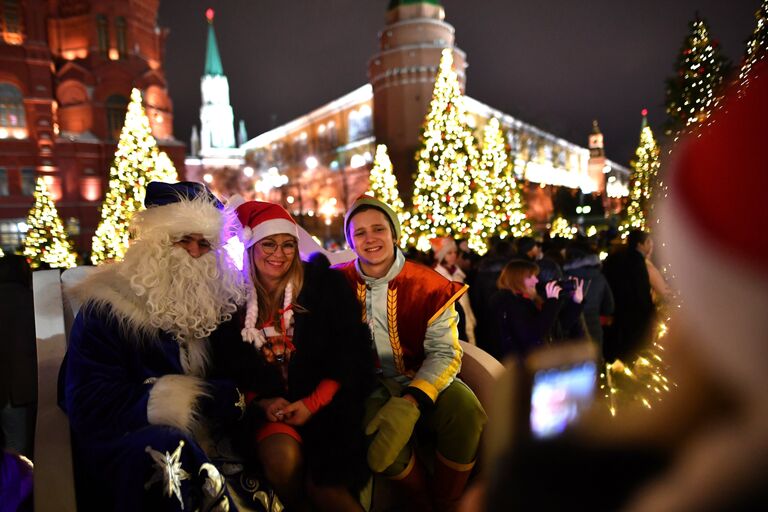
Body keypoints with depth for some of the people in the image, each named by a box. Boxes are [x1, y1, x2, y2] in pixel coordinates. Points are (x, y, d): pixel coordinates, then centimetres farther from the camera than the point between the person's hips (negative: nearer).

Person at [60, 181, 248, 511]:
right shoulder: (108, 308, -6)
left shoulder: (212, 303, 8)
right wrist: (190, 398, -21)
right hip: (123, 443, -3)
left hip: (204, 439, 4)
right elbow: (90, 406, -15)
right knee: (165, 450, -35)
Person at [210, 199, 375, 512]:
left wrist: (313, 403, -13)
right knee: (282, 454, -29)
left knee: (322, 485, -25)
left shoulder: (324, 284, -1)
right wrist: (262, 402, -9)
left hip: (325, 402, -1)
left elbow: (352, 352, -3)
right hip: (268, 409, 2)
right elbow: (227, 366, 8)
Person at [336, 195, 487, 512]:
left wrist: (411, 402, -30)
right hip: (370, 384, 0)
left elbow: (445, 352, -14)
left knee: (466, 411, -29)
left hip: (422, 380, 1)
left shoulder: (430, 286, -8)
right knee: (377, 433, -32)